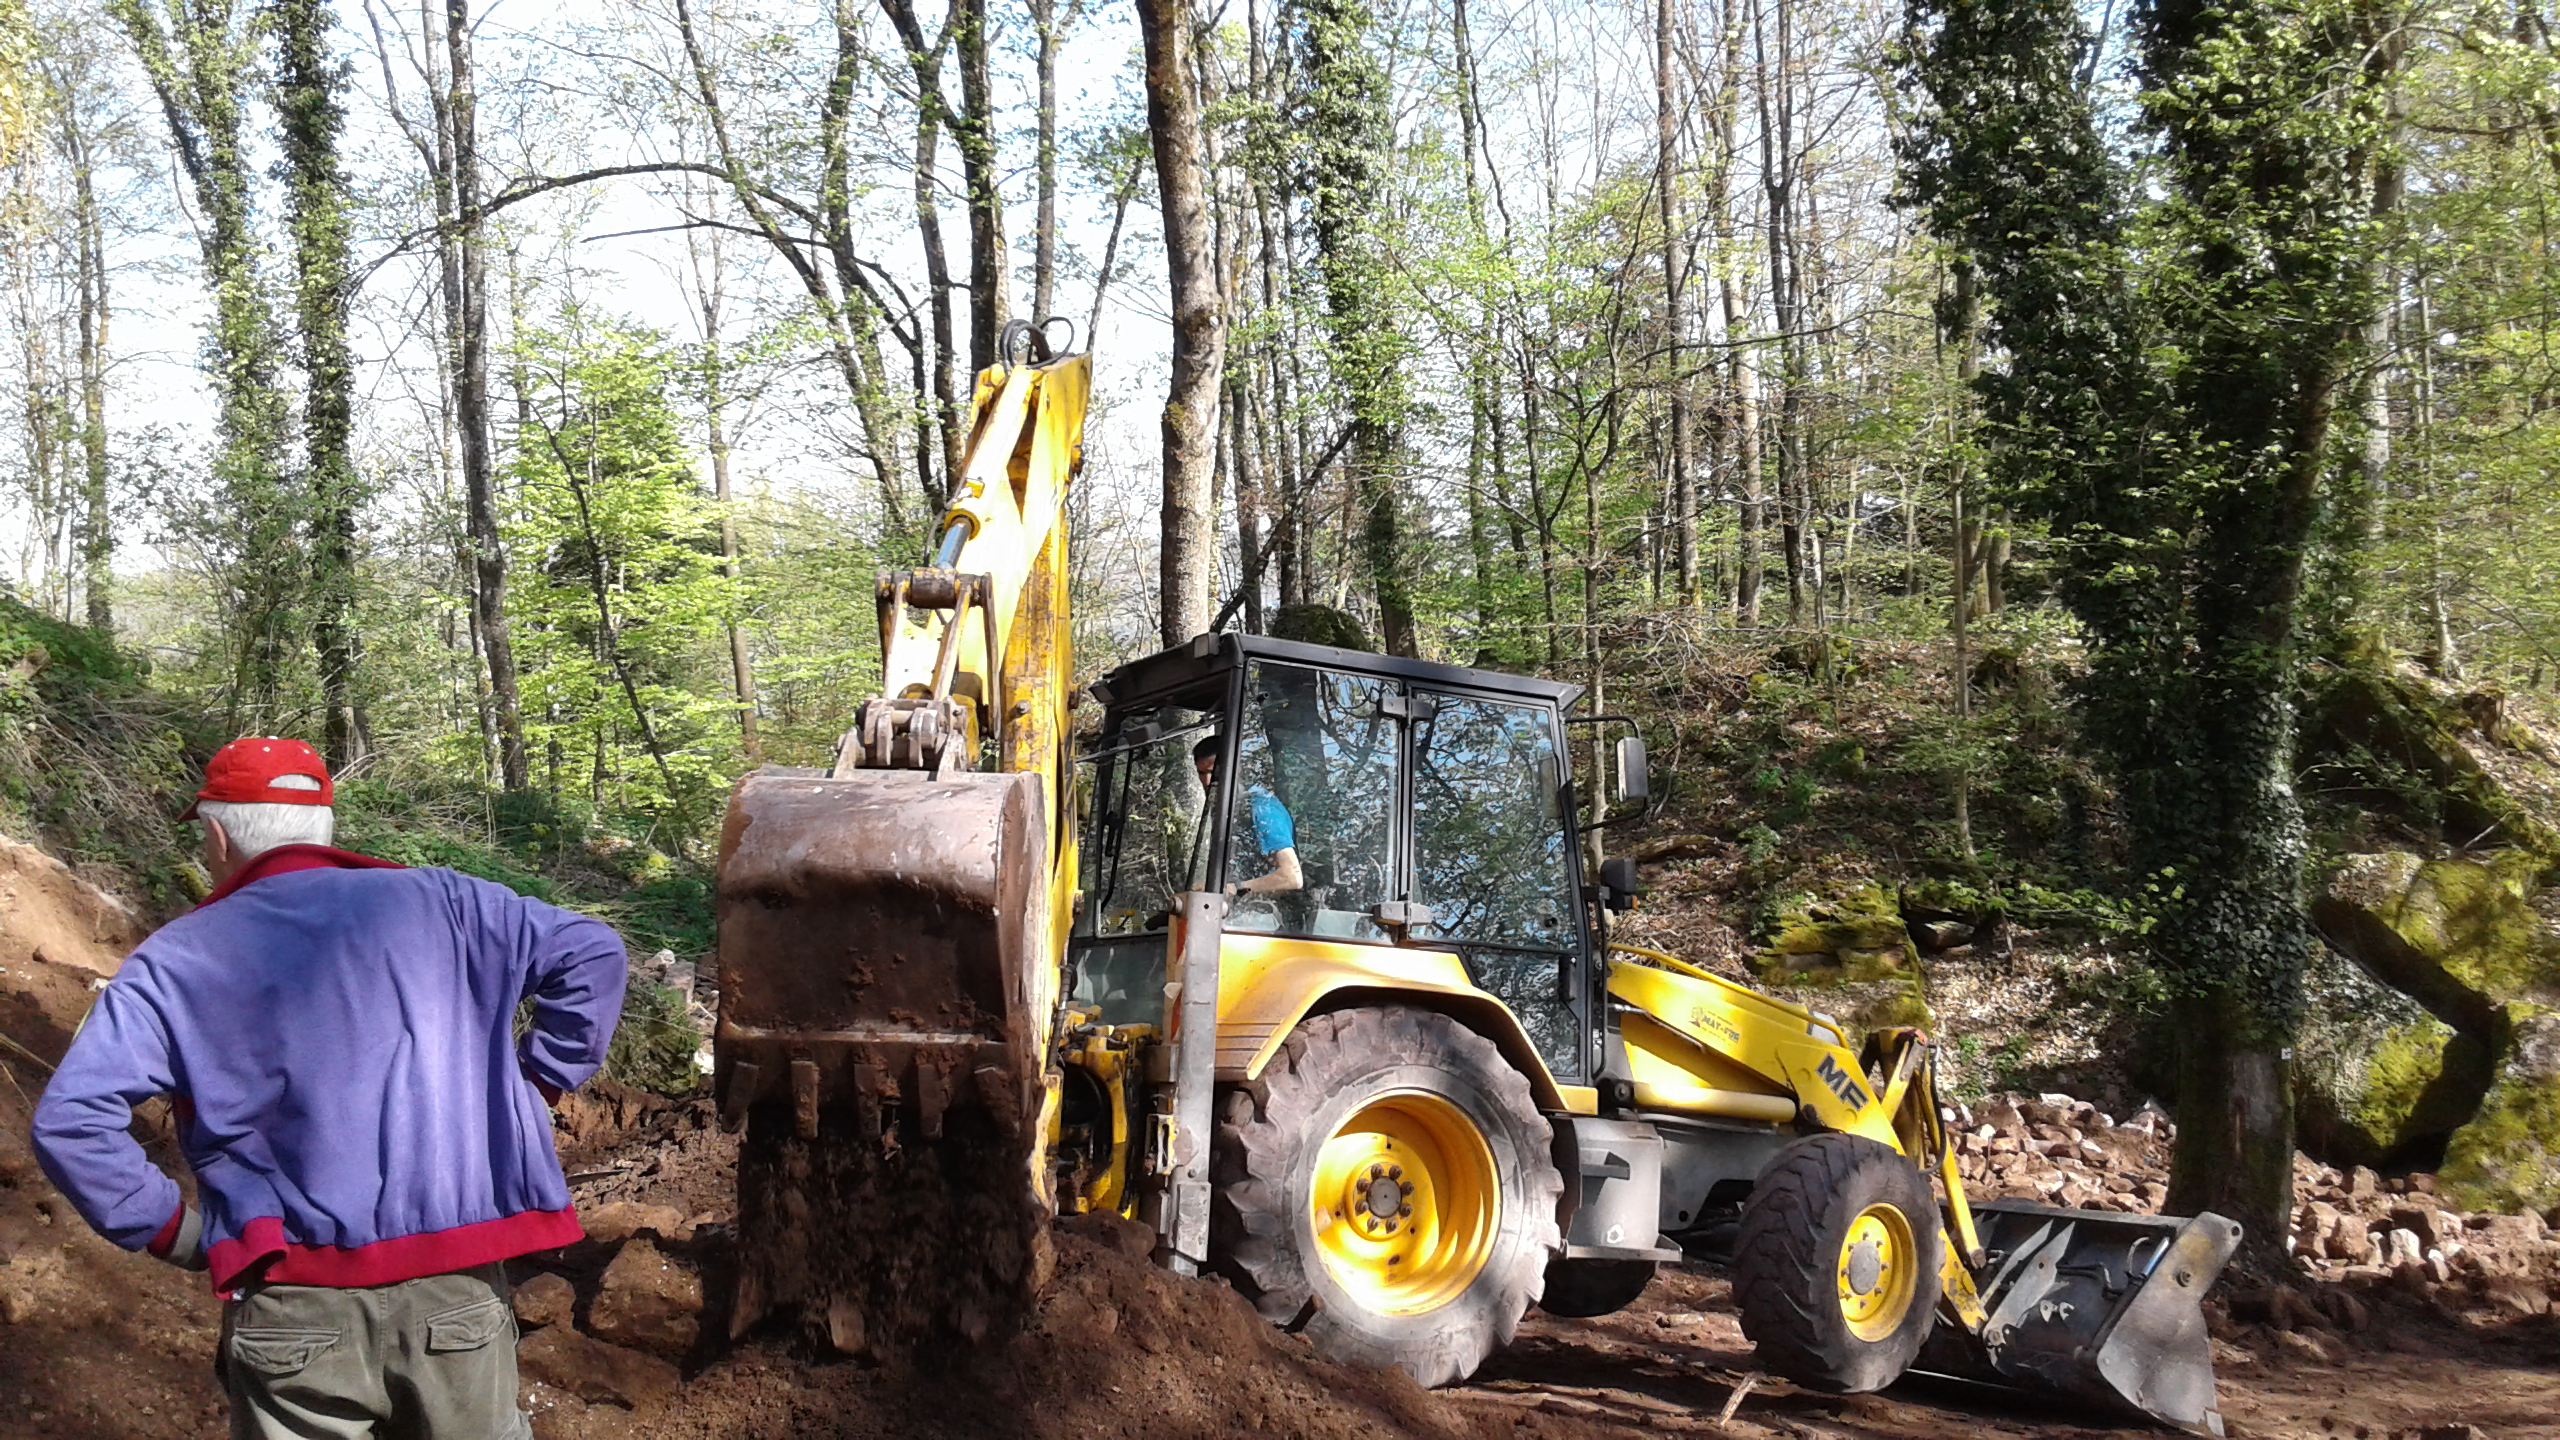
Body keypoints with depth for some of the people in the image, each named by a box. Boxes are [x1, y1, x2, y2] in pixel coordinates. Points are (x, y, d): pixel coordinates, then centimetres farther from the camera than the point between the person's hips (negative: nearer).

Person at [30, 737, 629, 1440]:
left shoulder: (177, 960, 2)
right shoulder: (438, 903, 6)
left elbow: (69, 1120, -9)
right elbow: (591, 954, 4)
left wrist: (166, 1228, 3)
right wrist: (530, 1088, 9)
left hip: (292, 1307, -1)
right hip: (458, 1293, 1)